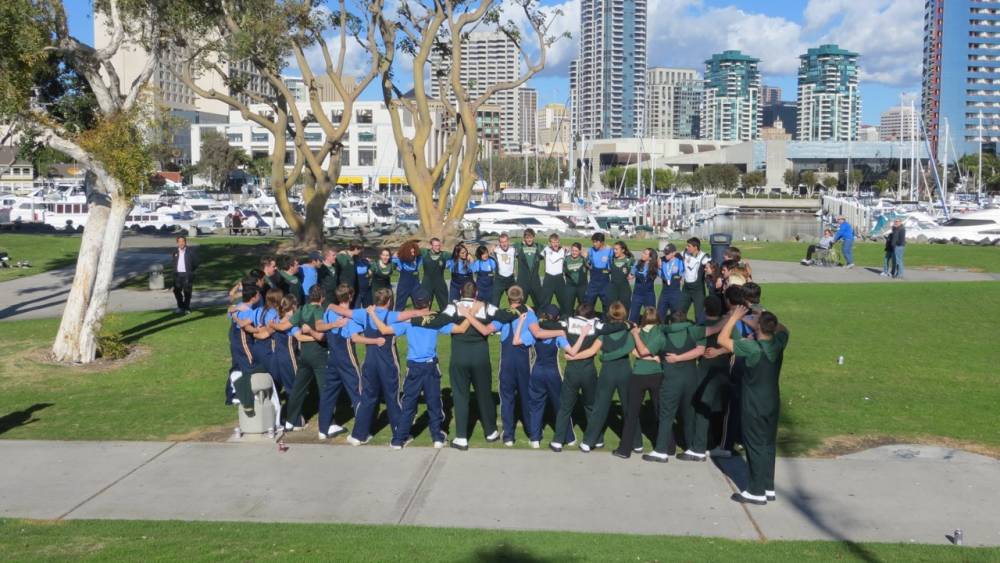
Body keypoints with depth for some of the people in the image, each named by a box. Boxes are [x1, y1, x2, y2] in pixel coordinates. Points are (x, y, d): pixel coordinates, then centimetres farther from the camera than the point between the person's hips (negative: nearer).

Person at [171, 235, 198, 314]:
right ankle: (180, 307, 20)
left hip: (187, 274, -4)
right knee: (176, 291, 4)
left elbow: (195, 263, 0)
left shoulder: (190, 251, -4)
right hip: (178, 274, 4)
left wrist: (190, 271, 0)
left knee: (187, 292, -1)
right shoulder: (175, 251, 10)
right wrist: (175, 270, 15)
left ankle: (186, 308, 9)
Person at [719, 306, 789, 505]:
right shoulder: (779, 343, -4)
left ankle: (757, 492, 8)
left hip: (754, 405, -6)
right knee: (769, 445, 14)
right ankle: (769, 489, 23)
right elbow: (783, 330, 21)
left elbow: (722, 339, -19)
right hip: (773, 402, 6)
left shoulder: (751, 347, -22)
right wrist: (769, 319, 13)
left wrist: (734, 317, -12)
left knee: (755, 446, 2)